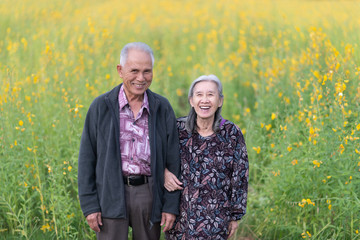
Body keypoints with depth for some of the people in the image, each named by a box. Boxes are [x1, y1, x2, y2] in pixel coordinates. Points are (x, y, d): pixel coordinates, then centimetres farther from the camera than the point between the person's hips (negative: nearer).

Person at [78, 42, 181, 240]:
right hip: (112, 193, -2)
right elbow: (87, 158, 2)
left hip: (149, 194, 2)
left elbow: (172, 160, 7)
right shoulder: (101, 107, 0)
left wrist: (171, 205, 1)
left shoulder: (162, 108, 5)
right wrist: (89, 205, -4)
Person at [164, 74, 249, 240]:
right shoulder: (178, 128, -3)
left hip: (215, 218, -2)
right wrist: (163, 171, -7)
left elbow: (240, 177, 1)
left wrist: (235, 216, 3)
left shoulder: (232, 133, -6)